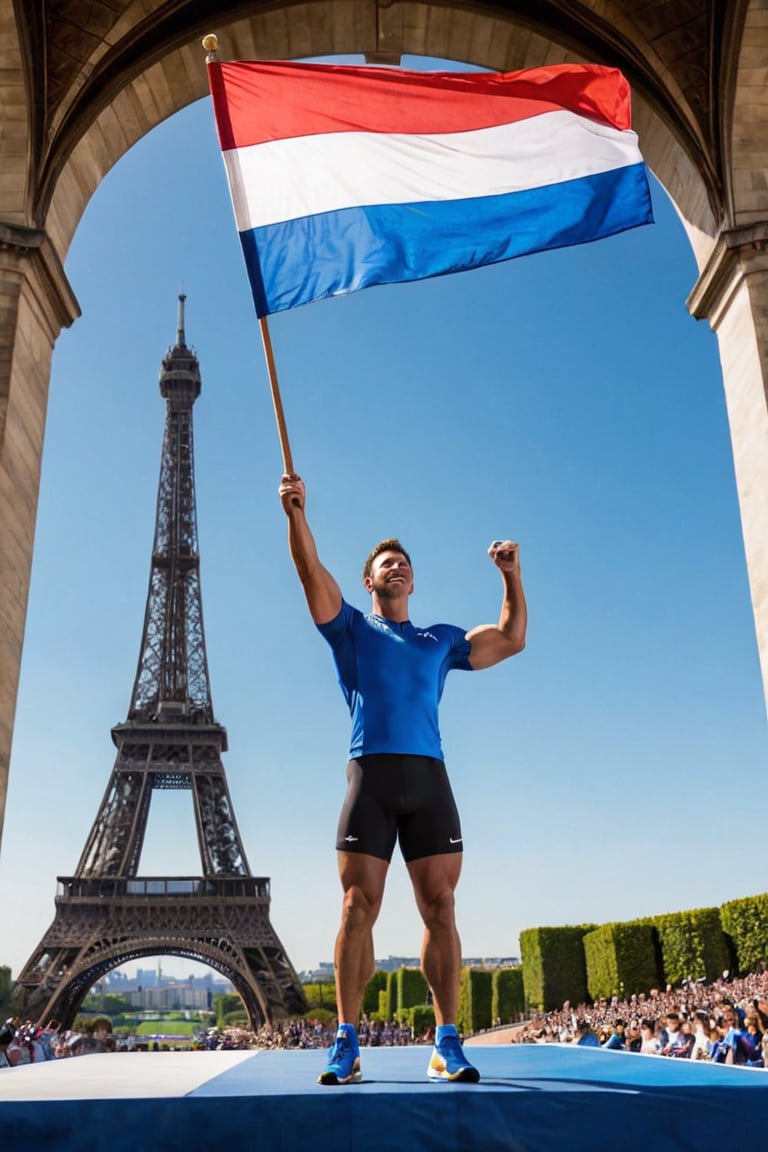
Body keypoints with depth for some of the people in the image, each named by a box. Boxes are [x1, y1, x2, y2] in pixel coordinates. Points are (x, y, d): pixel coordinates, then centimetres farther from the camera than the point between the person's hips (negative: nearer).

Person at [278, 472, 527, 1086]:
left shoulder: (441, 640, 24)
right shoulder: (352, 629, 16)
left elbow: (511, 640, 29)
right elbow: (313, 572, 2)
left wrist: (512, 575, 20)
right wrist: (297, 512, -11)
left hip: (430, 778, 2)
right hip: (372, 775, -2)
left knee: (440, 908, -3)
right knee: (358, 908, -6)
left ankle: (447, 1045, 3)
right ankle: (347, 1045, 0)